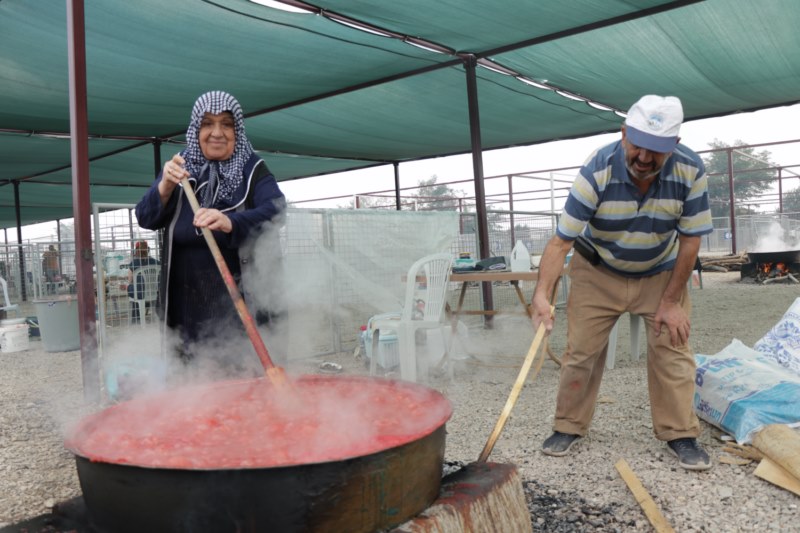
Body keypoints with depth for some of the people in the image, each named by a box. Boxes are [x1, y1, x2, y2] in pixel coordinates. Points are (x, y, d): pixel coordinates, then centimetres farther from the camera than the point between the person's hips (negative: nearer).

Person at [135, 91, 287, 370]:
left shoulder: (253, 169, 0)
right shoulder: (180, 167, 9)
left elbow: (276, 210, -18)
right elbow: (145, 219, 1)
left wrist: (231, 223, -37)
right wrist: (165, 187, -19)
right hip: (187, 307, 3)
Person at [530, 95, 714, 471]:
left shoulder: (690, 171, -24)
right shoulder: (596, 172, -29)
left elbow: (690, 238, -14)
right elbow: (561, 240, -30)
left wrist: (671, 301, -14)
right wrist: (542, 294, -43)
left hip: (661, 272, 2)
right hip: (598, 271, -1)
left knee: (672, 349, -3)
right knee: (581, 350, -1)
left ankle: (679, 434, 13)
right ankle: (569, 427, 14)